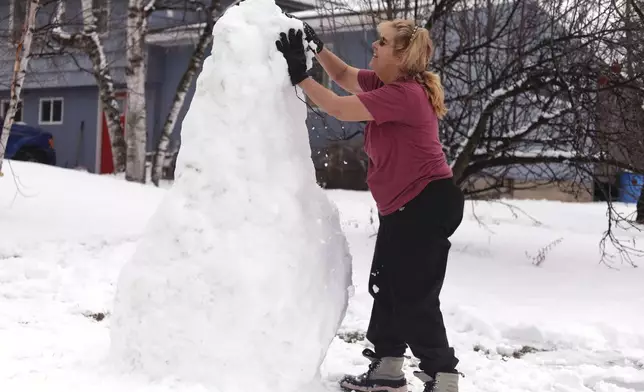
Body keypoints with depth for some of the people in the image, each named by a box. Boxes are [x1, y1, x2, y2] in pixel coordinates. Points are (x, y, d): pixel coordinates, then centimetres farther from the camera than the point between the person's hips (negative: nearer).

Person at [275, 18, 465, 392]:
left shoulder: (404, 94, -24)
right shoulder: (388, 83, 6)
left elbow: (338, 108, -24)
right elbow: (344, 75, 18)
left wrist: (300, 76, -17)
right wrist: (317, 48, 1)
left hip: (430, 203, -11)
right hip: (403, 207, 11)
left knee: (414, 296, -7)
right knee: (387, 286, 16)